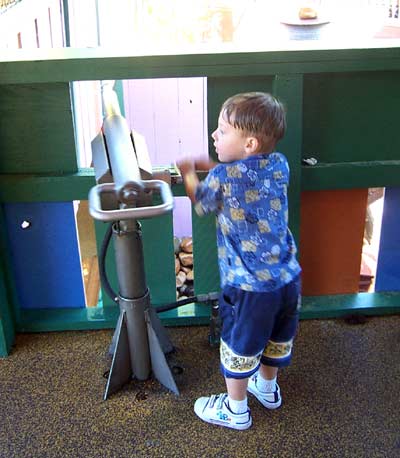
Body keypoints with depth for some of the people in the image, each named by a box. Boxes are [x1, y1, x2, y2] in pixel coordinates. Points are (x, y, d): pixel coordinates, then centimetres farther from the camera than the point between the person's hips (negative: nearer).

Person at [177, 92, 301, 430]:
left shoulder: (223, 177, -20)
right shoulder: (280, 165, -2)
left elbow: (201, 203, 2)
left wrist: (189, 172, 17)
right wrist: (210, 166, 13)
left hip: (249, 285, -6)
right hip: (288, 276, 7)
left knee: (240, 346, 14)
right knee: (277, 338, 26)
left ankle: (236, 411, 32)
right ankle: (268, 387, 50)